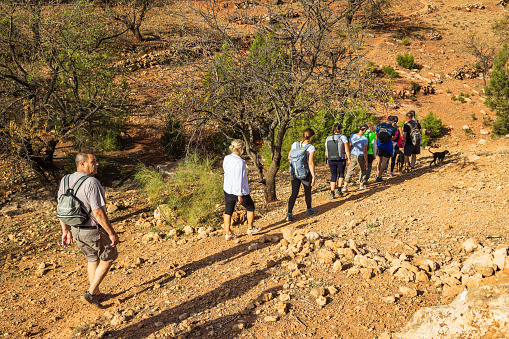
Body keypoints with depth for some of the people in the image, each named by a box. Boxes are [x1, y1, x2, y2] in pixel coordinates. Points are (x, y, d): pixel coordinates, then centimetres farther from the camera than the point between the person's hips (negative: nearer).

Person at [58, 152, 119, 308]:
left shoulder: (65, 180, 1)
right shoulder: (91, 183, -25)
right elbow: (98, 212, -26)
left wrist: (65, 231, 16)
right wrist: (112, 233, -17)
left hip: (75, 229, 8)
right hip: (93, 231, -7)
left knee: (92, 259, 25)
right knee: (108, 257, 15)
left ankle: (97, 294, 38)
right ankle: (90, 293, 13)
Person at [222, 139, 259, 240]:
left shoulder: (226, 159, -1)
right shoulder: (239, 162, -25)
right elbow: (239, 179, -25)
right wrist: (239, 195, -22)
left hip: (228, 190, 6)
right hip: (239, 191, -6)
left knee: (228, 212, 11)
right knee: (250, 207, 18)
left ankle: (228, 233, 13)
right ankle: (250, 228, 32)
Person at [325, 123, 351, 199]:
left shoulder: (328, 138, 0)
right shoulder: (343, 137, -10)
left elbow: (326, 151, 6)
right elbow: (347, 150, -14)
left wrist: (327, 160, 18)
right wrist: (349, 160, -5)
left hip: (331, 160, 2)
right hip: (341, 160, -2)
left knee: (333, 176, 15)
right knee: (341, 173, 22)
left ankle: (332, 193, 9)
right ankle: (339, 190, 16)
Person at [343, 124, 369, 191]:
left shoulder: (352, 136, -6)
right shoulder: (365, 139, -17)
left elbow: (349, 146, 0)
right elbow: (365, 151, -16)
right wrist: (366, 162, -8)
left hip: (353, 156, 3)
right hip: (361, 157, -3)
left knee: (349, 171, 7)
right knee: (363, 171, 22)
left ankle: (345, 187, -3)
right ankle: (361, 185, 33)